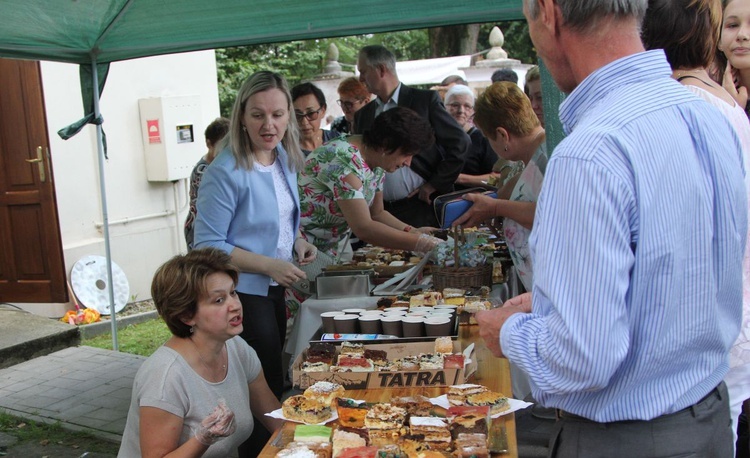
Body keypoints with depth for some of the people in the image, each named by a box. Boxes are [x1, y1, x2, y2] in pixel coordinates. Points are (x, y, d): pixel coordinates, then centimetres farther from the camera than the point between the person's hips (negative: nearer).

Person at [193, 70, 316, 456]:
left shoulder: (284, 158, 3)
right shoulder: (225, 172, -22)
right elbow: (208, 244, -20)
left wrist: (298, 241, -2)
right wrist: (268, 265, -24)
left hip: (274, 289, 8)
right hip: (242, 294, -8)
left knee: (269, 386, 22)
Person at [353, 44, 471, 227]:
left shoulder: (426, 100, -1)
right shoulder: (363, 115, 14)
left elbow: (461, 143, -3)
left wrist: (435, 184, -7)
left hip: (422, 209, -4)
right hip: (380, 211, 4)